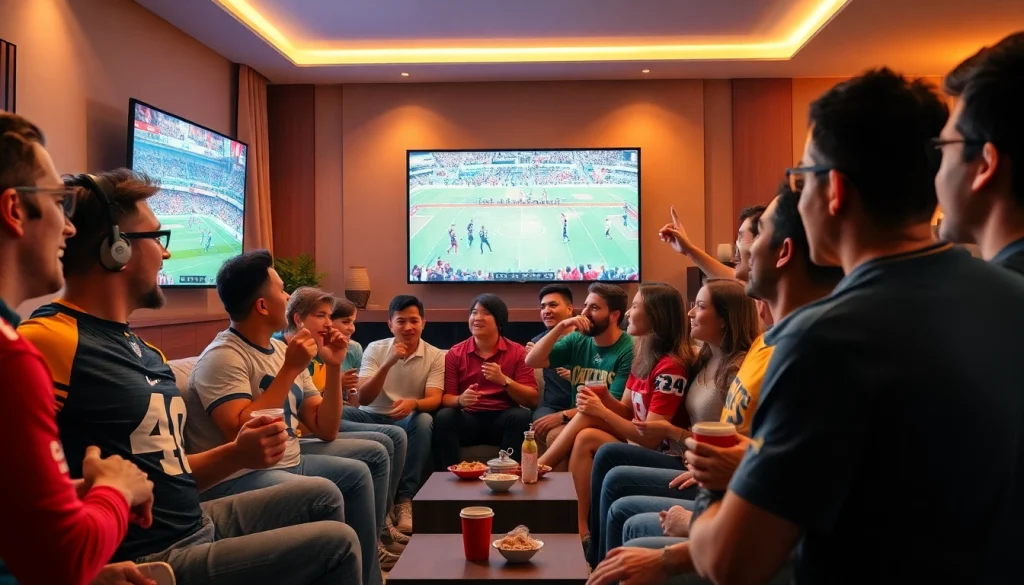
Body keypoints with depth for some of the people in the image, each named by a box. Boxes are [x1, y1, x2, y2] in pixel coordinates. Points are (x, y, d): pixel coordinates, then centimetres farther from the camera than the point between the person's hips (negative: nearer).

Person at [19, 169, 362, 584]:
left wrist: (235, 455, -2)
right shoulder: (46, 342, -21)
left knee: (322, 496, 16)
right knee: (335, 543, -8)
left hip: (198, 525, 10)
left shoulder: (146, 352, 12)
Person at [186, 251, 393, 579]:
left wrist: (333, 367, -4)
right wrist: (290, 369, -24)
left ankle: (366, 552, 21)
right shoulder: (223, 357, -16)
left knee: (373, 454, 12)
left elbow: (325, 430, 8)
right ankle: (363, 572, -5)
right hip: (237, 477, -9)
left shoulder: (281, 350, 8)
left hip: (285, 461, 9)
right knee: (325, 495, -30)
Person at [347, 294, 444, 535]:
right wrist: (388, 364, -24)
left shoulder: (435, 356, -1)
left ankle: (405, 500, -29)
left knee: (424, 420, -36)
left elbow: (434, 399, -13)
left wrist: (414, 403, -38)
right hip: (373, 416, 1)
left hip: (408, 420, -1)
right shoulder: (375, 349, -1)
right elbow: (363, 399, -10)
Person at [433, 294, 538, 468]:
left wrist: (503, 380, -19)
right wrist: (461, 400, -23)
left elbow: (532, 400, -3)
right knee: (443, 416, -28)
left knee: (521, 416, -31)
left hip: (502, 419, -1)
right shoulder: (455, 354, 7)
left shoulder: (517, 352, 4)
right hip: (468, 418, 1)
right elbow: (446, 398, 2)